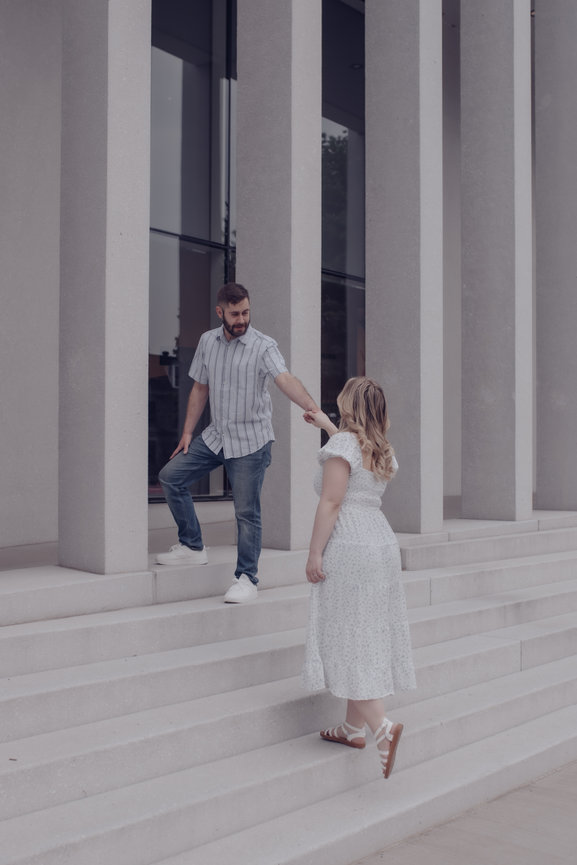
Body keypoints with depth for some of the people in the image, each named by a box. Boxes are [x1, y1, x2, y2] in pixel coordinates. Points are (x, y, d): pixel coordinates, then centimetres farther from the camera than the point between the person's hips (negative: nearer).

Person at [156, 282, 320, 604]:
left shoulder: (263, 346, -14)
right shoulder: (208, 341, 5)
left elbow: (285, 379, -31)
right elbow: (200, 388, 14)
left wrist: (312, 407, -49)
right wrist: (187, 432, 12)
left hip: (251, 440, -6)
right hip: (215, 435, 6)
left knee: (247, 511, -3)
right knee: (171, 475, 2)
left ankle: (247, 578, 10)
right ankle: (193, 547, 15)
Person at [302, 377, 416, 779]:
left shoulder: (341, 444, -11)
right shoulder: (383, 450, 13)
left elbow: (331, 503, -17)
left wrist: (314, 553, -14)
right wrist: (327, 426, 43)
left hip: (348, 548, -8)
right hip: (382, 541, 8)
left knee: (349, 639, -5)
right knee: (368, 638, 13)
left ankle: (383, 725, -15)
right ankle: (353, 727, 22)